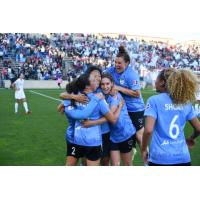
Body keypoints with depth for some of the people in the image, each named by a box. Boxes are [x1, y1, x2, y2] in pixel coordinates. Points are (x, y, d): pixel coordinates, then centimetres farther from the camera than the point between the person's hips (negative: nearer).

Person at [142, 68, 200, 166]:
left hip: (160, 158, -4)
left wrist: (144, 150, -3)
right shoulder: (185, 102, 7)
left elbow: (148, 130, -18)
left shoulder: (154, 100, -8)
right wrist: (190, 139, 31)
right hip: (183, 158, 4)